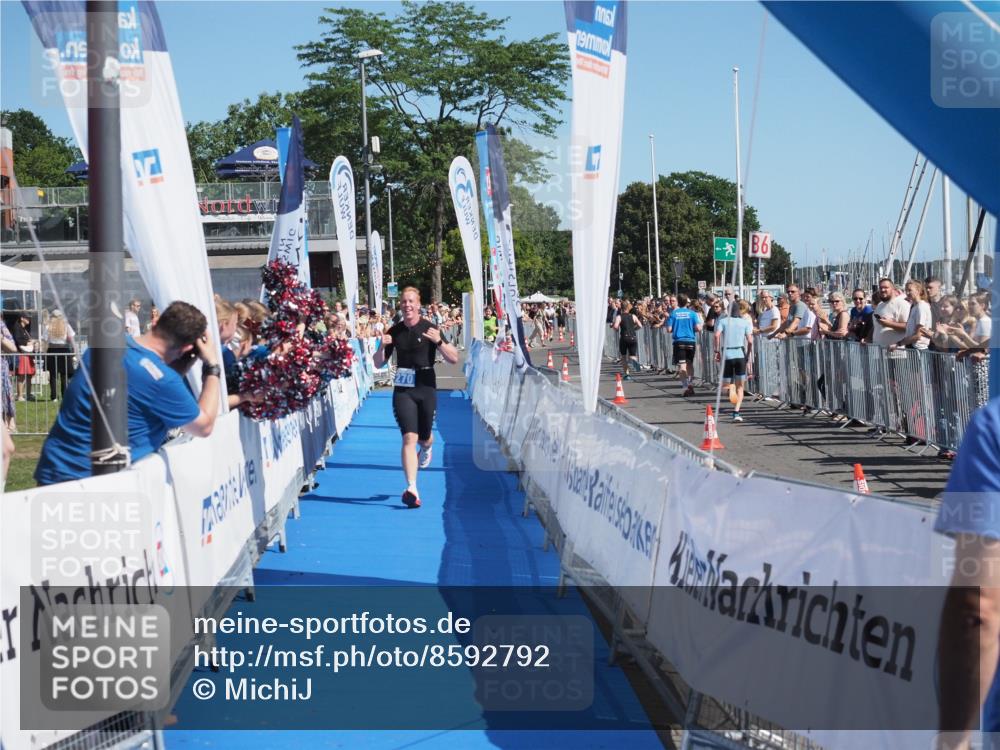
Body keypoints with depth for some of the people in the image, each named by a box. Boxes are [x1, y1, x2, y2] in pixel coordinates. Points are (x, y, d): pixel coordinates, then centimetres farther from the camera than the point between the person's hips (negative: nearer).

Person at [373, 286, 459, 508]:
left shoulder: (430, 329, -4)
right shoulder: (394, 332, 3)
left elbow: (454, 359, -7)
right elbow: (378, 364, 9)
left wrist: (439, 342, -24)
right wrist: (382, 347, -11)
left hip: (426, 389, 0)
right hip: (402, 390, 0)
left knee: (424, 437, 13)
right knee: (409, 437, -13)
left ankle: (426, 448, 53)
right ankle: (412, 489, -18)